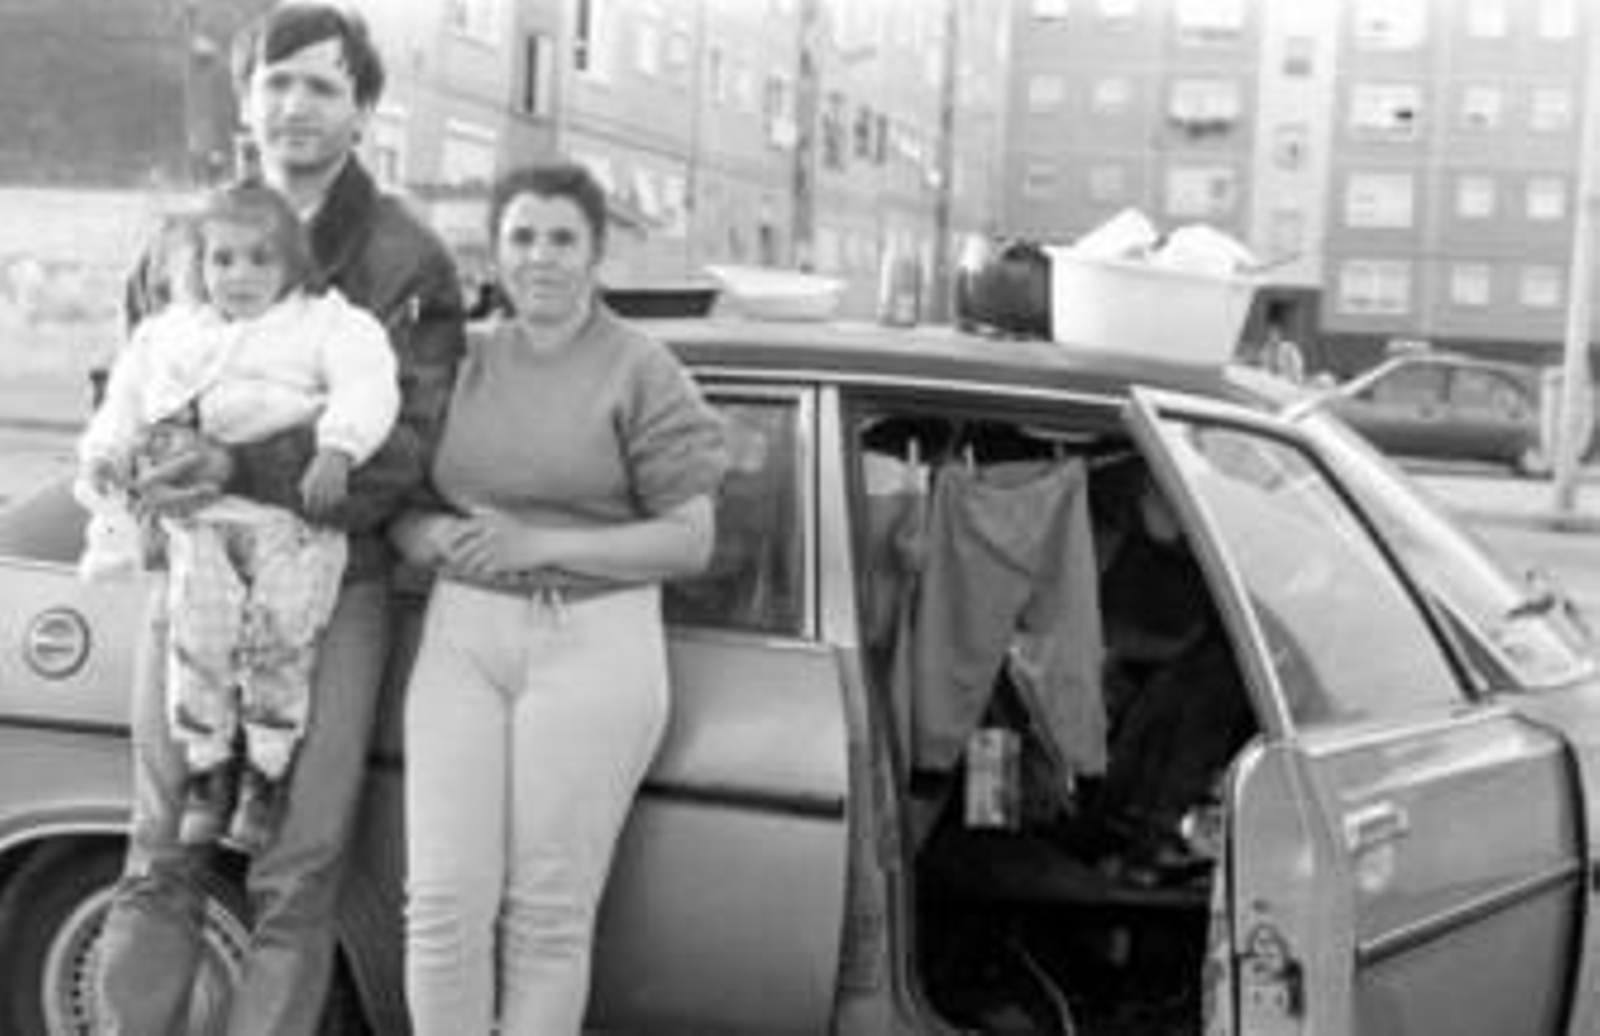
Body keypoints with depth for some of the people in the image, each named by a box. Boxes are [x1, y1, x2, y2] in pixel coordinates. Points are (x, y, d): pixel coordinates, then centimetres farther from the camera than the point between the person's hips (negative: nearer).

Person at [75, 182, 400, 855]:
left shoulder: (327, 323, 9)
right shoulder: (169, 332, 25)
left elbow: (367, 385, -7)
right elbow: (124, 402, 29)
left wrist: (337, 451, -23)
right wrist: (104, 456, 11)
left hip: (294, 505, -3)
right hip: (196, 510, 3)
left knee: (280, 628, -17)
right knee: (200, 626, -14)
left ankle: (267, 773, -1)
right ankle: (206, 766, 2)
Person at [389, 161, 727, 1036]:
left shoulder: (640, 371, -2)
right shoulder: (462, 361, 11)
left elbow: (689, 542, -5)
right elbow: (400, 515, 14)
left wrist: (539, 545, -14)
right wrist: (439, 536, -11)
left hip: (593, 643, -3)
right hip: (463, 637, 3)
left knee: (548, 911, -1)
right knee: (444, 900, -2)